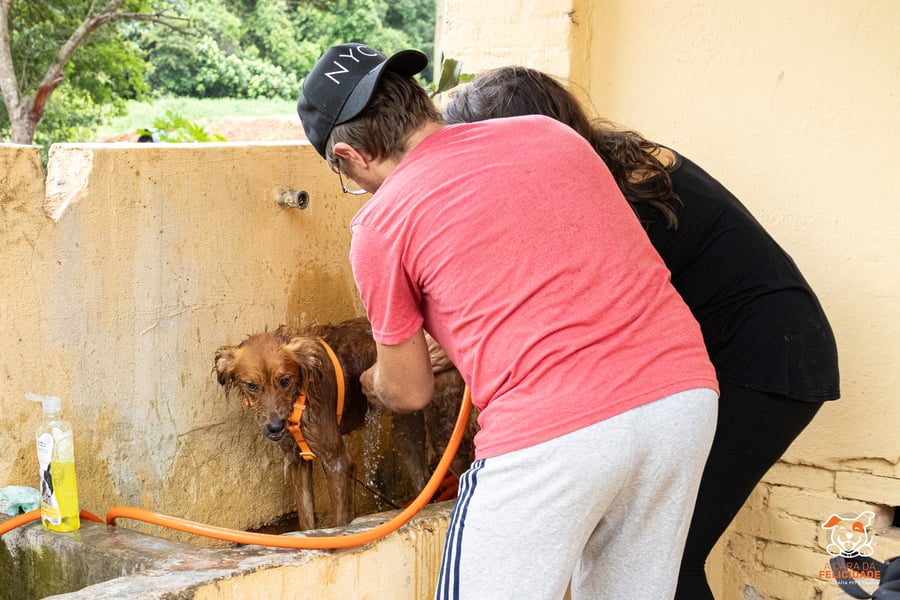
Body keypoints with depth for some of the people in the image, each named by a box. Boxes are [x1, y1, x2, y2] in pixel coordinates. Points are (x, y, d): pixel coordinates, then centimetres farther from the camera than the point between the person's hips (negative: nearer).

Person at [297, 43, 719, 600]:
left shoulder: (380, 224, 3)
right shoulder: (550, 132, 17)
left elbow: (408, 392, 15)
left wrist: (369, 381, 39)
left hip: (555, 427, -6)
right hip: (686, 391, 6)